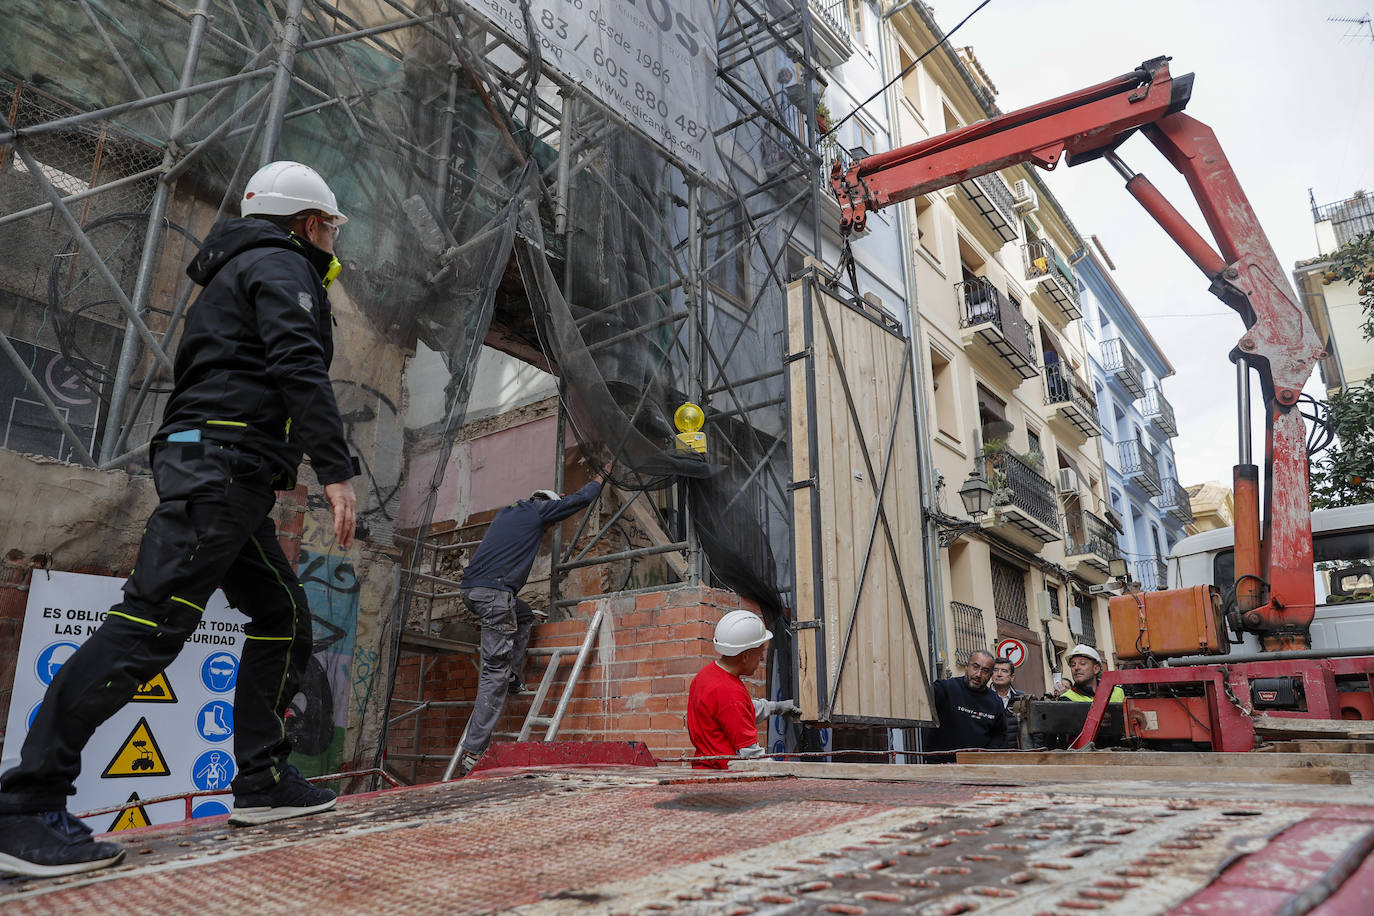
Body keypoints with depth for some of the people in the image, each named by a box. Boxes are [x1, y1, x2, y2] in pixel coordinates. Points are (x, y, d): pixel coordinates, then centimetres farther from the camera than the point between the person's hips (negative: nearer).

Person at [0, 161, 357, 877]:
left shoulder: (240, 275, 32)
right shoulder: (282, 265, 1)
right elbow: (299, 368, -16)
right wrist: (337, 469, -20)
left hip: (225, 481, 11)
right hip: (221, 462, -11)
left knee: (284, 616, 8)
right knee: (153, 619, -16)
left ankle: (261, 781, 10)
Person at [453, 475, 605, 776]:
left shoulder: (506, 513, 27)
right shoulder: (538, 511, 7)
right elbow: (581, 499, 14)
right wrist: (598, 481, 35)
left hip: (470, 589, 8)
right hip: (494, 592, -8)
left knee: (524, 616, 32)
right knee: (495, 672, -7)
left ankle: (513, 678, 18)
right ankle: (472, 754, -11)